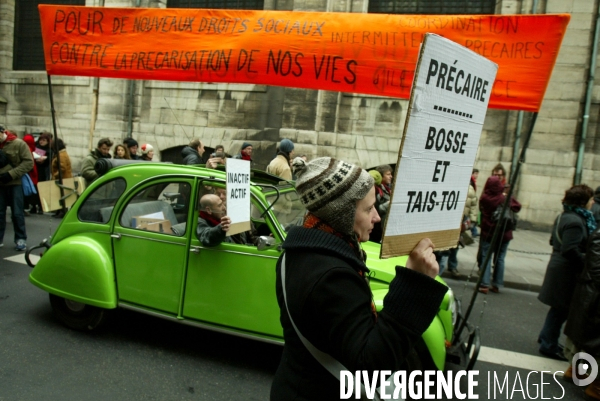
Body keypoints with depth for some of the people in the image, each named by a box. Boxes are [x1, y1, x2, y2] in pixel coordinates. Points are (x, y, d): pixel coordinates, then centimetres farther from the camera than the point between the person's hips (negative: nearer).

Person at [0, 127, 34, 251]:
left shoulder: (19, 144, -5)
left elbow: (29, 162, -9)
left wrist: (11, 174, -17)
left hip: (15, 183, -3)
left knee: (17, 212, 3)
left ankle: (21, 239, 12)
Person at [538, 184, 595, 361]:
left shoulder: (564, 216, 10)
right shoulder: (575, 222, -23)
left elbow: (554, 241, 19)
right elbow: (571, 250, -28)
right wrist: (586, 265, -18)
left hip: (558, 266, 10)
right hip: (567, 272, -10)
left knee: (559, 308, 21)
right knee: (562, 309, 2)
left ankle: (546, 338, 34)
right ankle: (549, 345, 13)